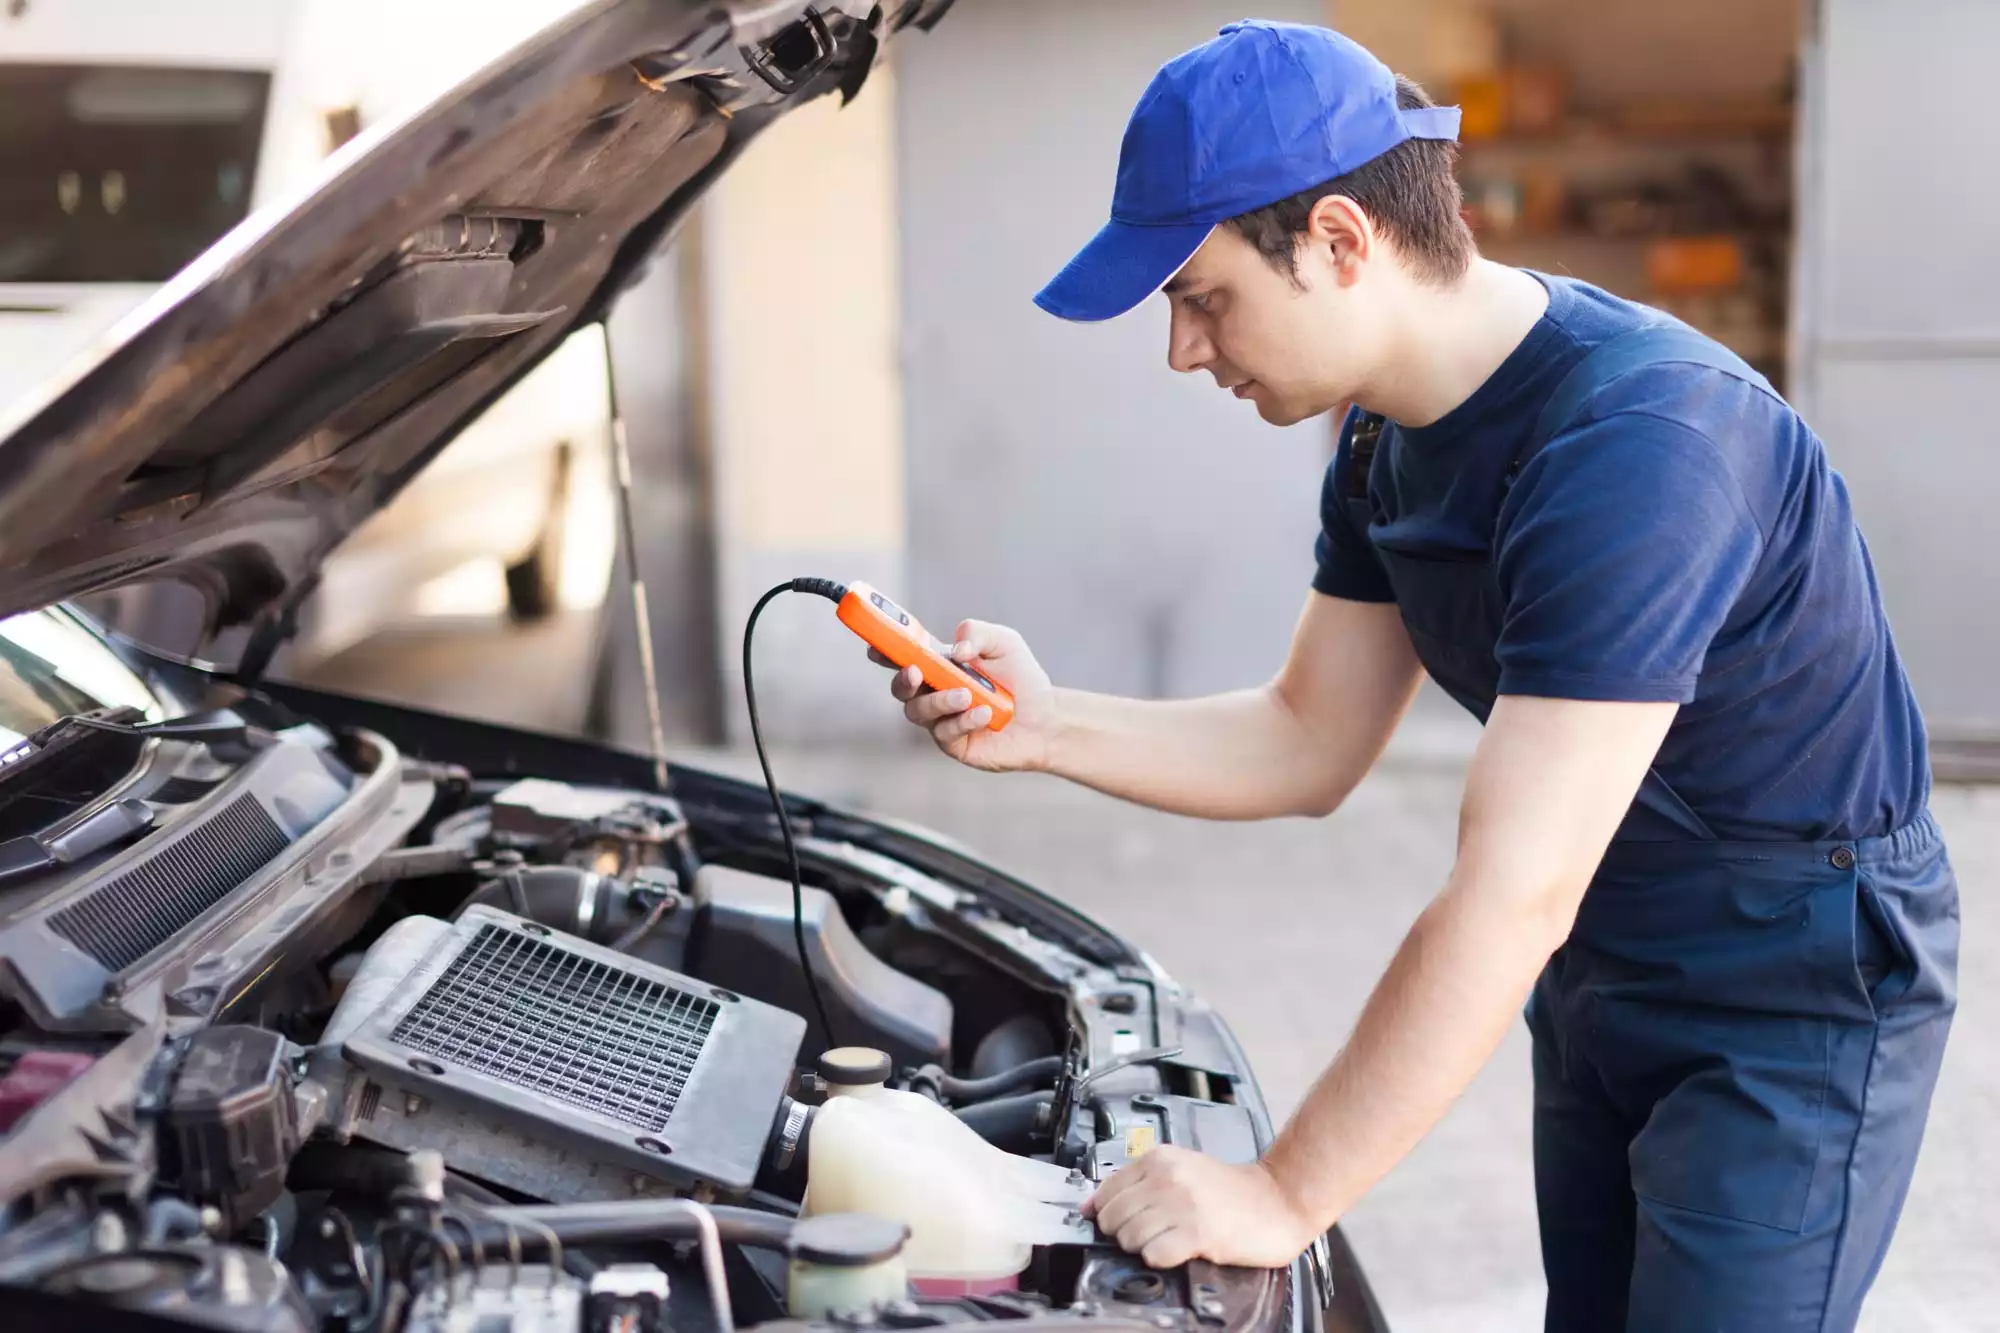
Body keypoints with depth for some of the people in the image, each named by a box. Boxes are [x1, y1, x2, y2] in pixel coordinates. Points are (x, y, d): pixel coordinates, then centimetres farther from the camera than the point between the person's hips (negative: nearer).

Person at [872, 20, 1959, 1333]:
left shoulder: (1632, 443, -33)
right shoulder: (1385, 438, -3)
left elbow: (1508, 903, -34)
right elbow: (1311, 745, 6)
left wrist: (1286, 1198, -28)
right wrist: (1046, 727, -10)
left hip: (1798, 990, -8)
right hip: (1599, 973, 8)